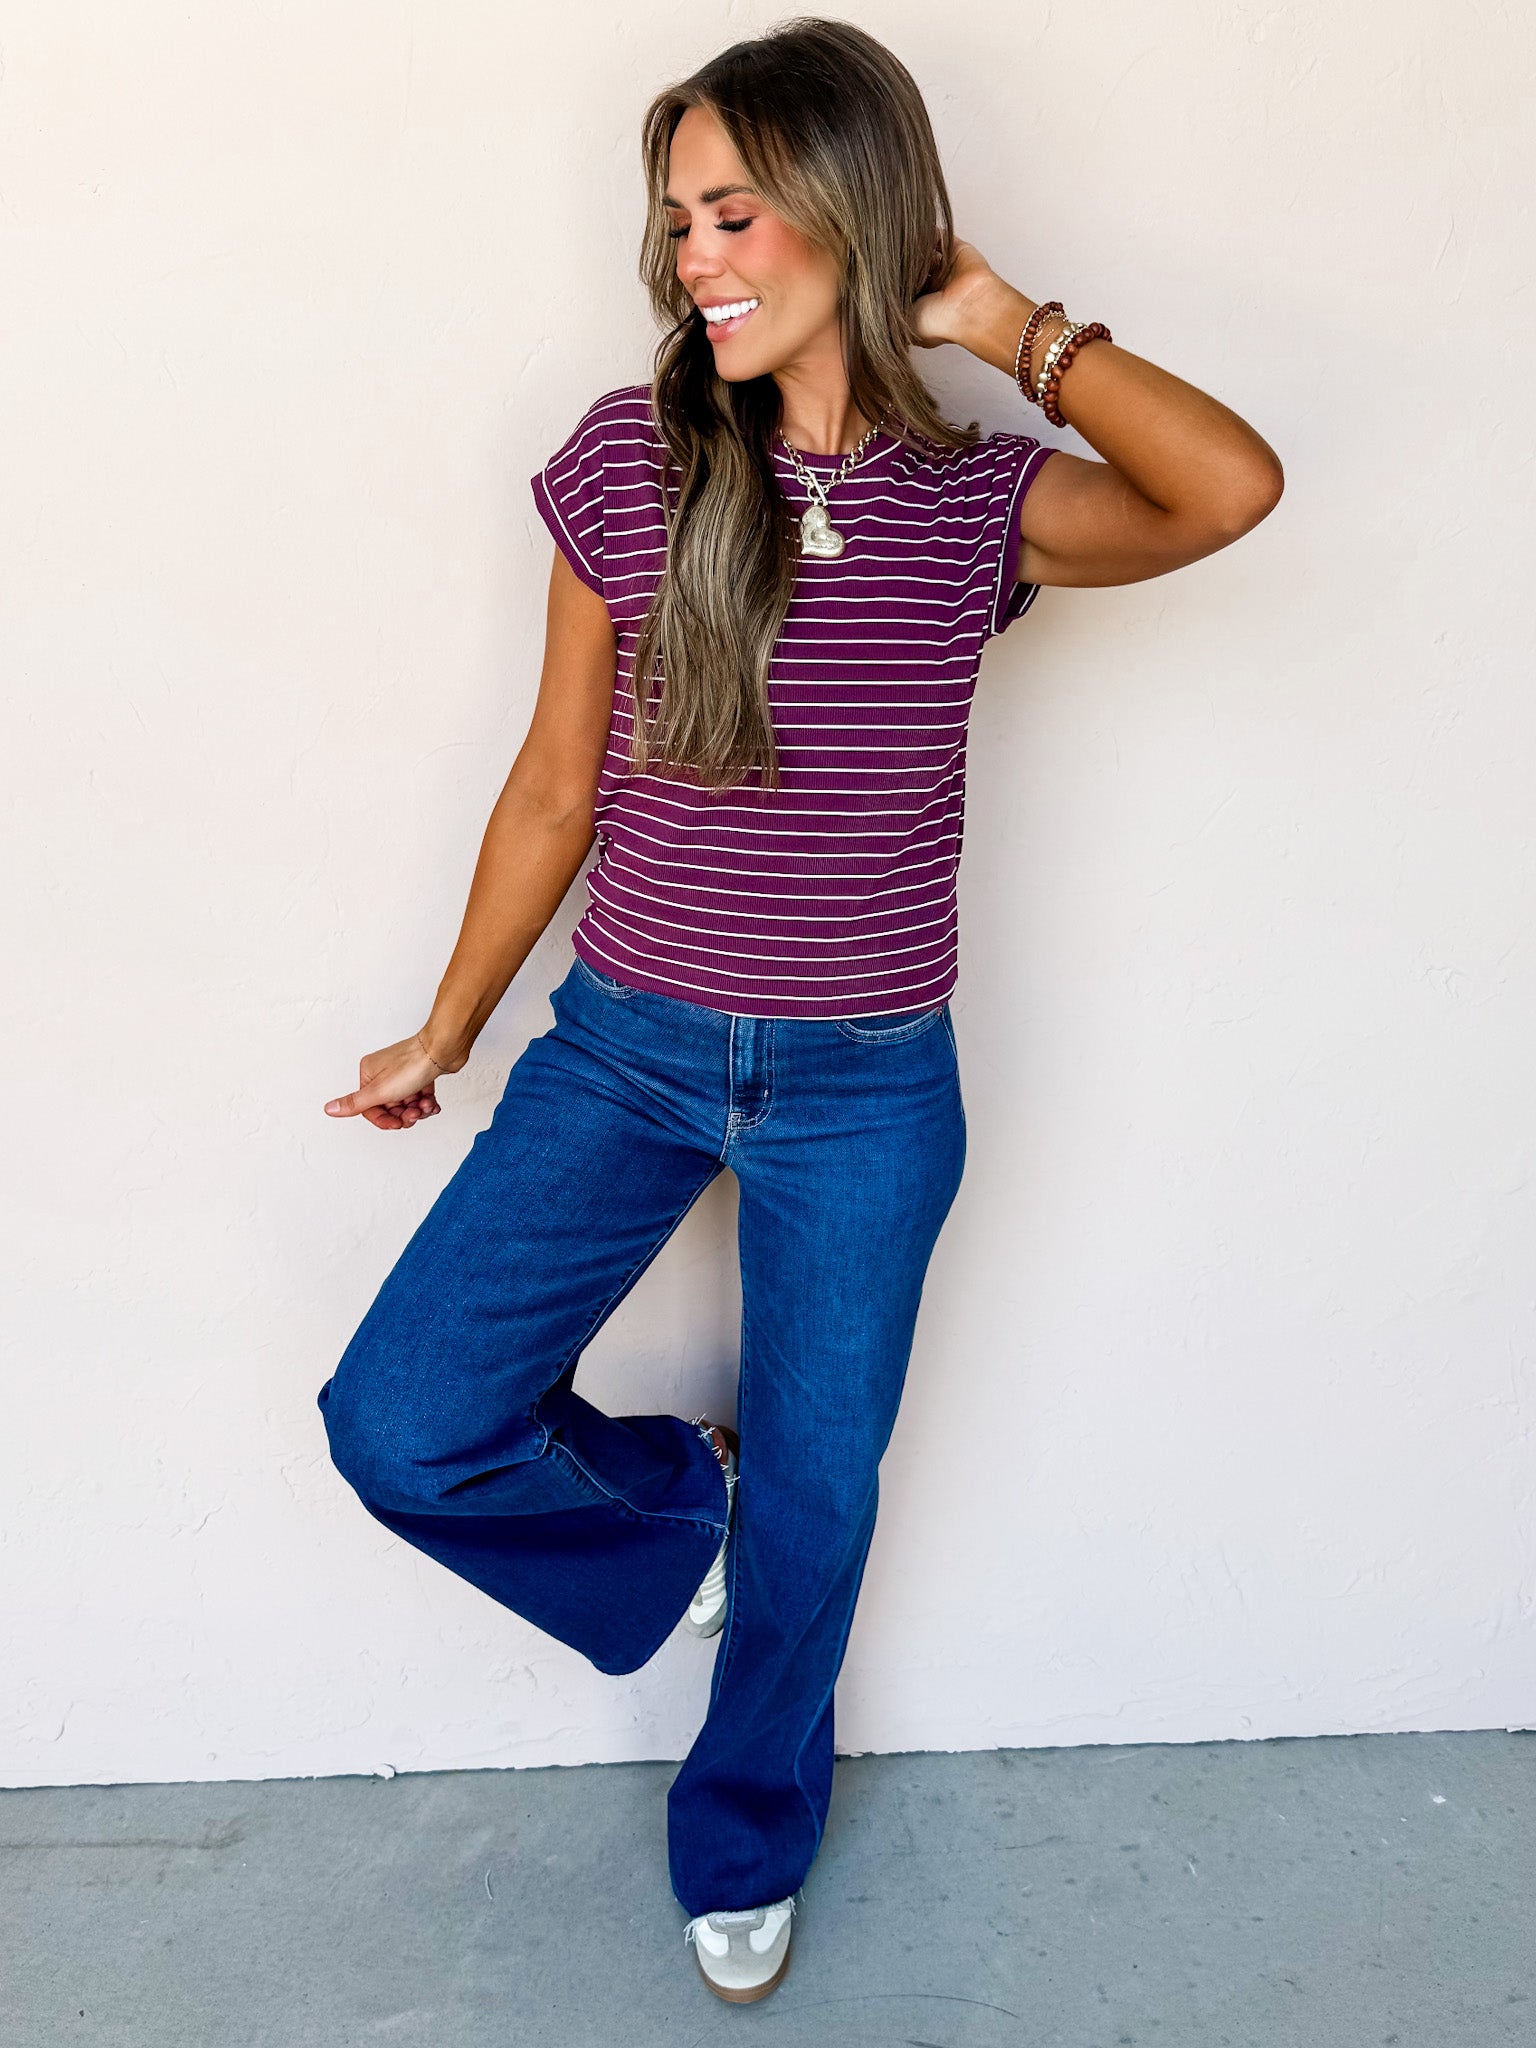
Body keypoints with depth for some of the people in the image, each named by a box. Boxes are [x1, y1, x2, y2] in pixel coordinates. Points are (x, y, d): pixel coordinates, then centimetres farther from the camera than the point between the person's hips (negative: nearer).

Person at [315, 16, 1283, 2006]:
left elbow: (1233, 486, -23)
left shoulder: (980, 497, -3)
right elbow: (557, 784, 3)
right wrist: (444, 1035, 9)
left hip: (866, 1094, 0)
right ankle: (677, 1501, 26)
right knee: (400, 1425, -7)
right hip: (626, 1052, 1)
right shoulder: (632, 455, -3)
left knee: (815, 1498, 13)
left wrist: (1001, 320, -10)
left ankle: (747, 1838, 44)